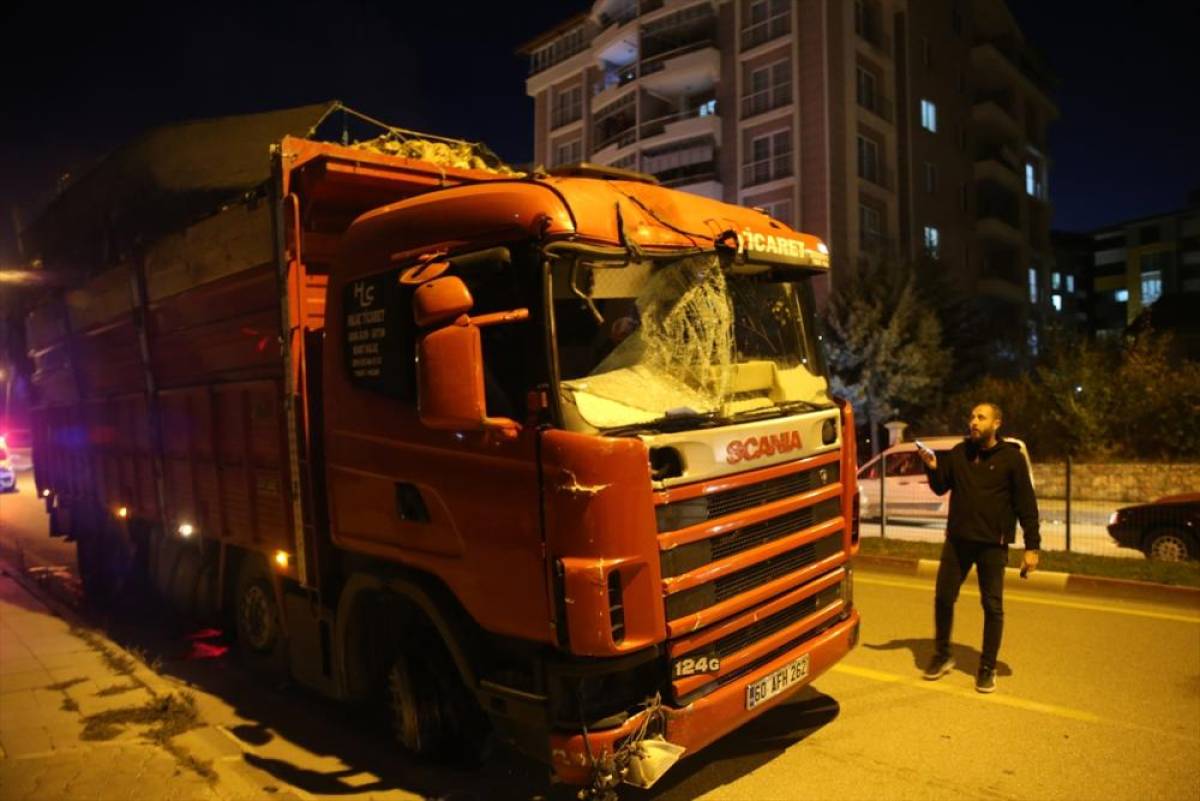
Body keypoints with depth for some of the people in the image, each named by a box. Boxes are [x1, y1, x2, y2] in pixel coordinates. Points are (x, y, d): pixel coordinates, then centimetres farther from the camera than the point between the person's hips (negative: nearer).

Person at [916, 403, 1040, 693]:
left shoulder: (1011, 457, -5)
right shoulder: (959, 452, 6)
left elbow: (1026, 504, -6)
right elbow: (941, 488, 14)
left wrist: (1032, 546, -11)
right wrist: (933, 468, -7)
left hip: (993, 544, -3)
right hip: (957, 539, 4)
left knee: (992, 606, 5)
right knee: (943, 598, 8)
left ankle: (987, 668, 19)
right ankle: (942, 656, 26)